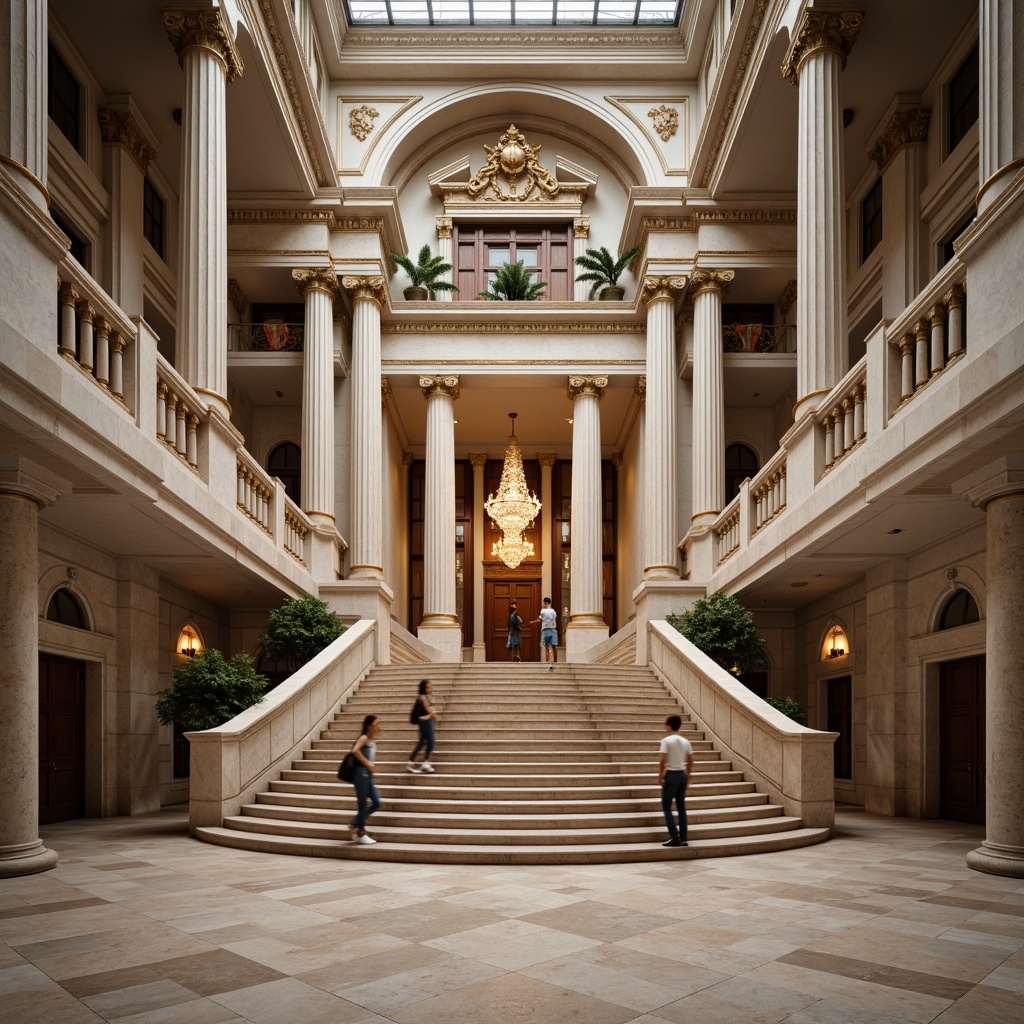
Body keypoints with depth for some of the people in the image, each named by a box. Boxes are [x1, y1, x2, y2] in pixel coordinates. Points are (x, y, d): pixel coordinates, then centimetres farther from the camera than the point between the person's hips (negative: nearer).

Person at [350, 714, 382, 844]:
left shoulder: (373, 741, 15)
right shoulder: (364, 738, -10)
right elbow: (355, 750, -27)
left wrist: (370, 765, 7)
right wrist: (367, 763, -20)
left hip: (368, 774, 9)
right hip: (361, 773, -9)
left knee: (376, 804, 8)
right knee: (363, 805, -1)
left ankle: (355, 825, 20)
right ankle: (360, 834, 10)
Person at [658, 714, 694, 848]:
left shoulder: (666, 740, -12)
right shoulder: (686, 741, 6)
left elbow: (663, 761, -16)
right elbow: (690, 761, 9)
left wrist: (660, 777, -6)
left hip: (671, 775, -6)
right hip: (682, 774, 6)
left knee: (666, 807, 3)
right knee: (681, 807, 11)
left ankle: (675, 837, -7)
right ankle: (683, 838, 10)